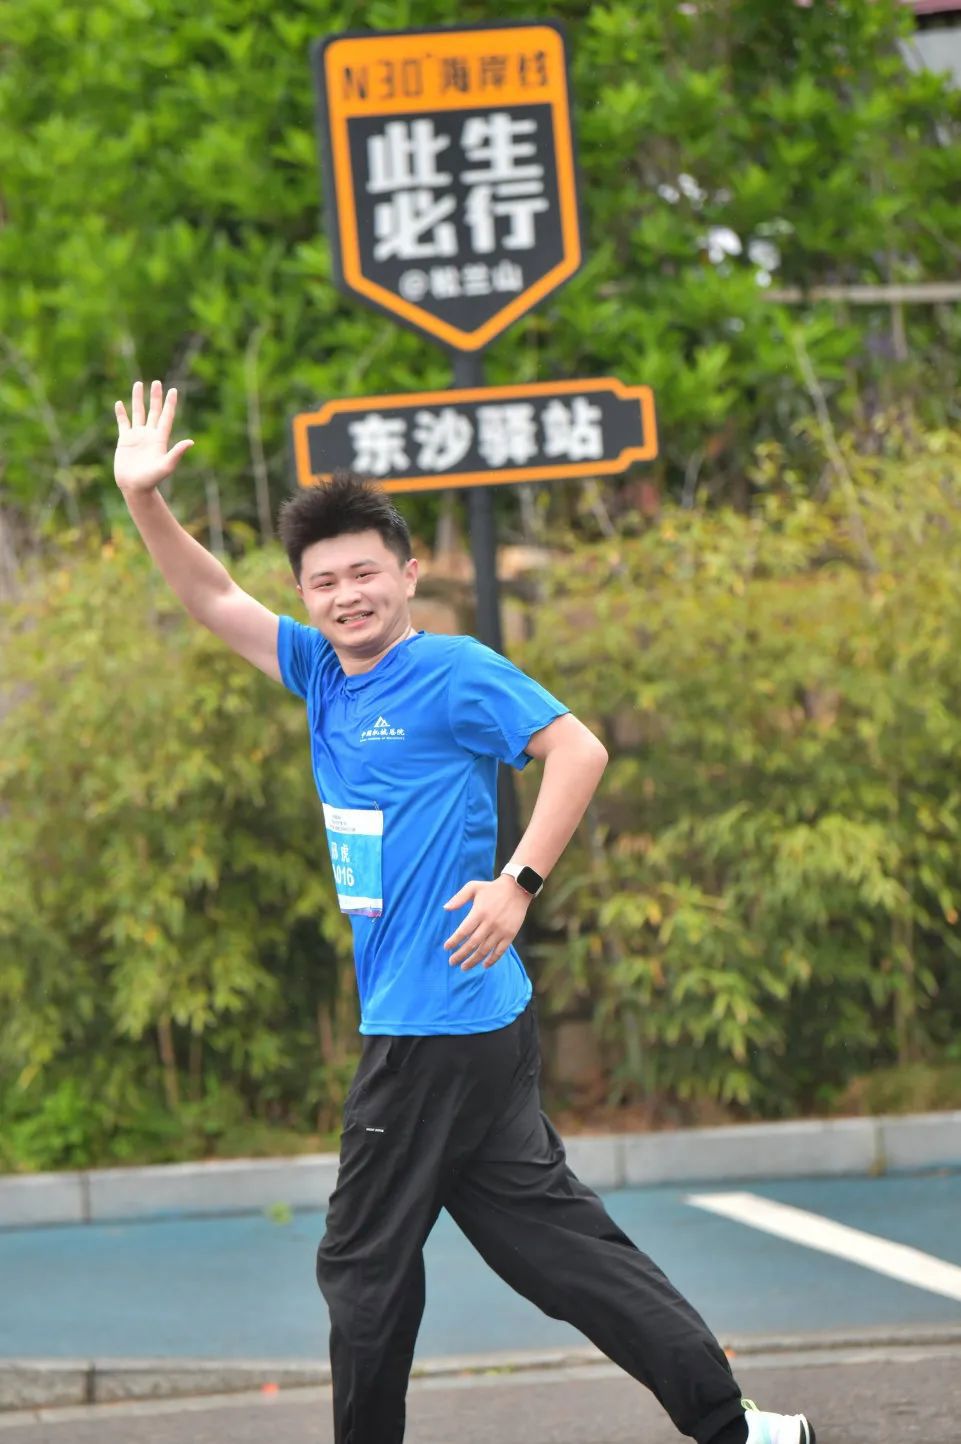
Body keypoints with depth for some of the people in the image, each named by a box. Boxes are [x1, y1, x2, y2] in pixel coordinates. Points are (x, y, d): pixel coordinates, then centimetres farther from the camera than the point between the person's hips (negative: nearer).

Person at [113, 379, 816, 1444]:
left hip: (440, 1025, -8)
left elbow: (578, 751, -15)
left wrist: (518, 882, -21)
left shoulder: (452, 672, -9)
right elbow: (214, 601, 20)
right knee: (556, 1244, 8)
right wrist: (143, 500, 8)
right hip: (460, 1026, 8)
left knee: (364, 1265, 0)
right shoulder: (323, 674, 13)